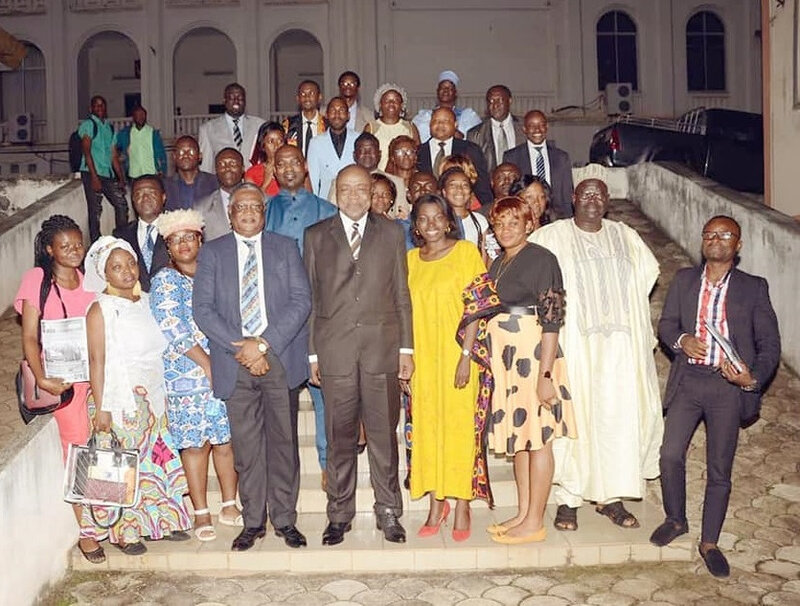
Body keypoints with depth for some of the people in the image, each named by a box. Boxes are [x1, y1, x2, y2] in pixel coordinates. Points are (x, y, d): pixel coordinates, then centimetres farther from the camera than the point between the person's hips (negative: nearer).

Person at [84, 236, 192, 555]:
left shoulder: (146, 302, 10)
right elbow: (97, 360, -12)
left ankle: (162, 520, 24)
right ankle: (125, 531, 13)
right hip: (120, 400, -6)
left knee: (158, 456, 12)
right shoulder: (101, 309, -8)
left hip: (154, 397, 6)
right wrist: (101, 407, -15)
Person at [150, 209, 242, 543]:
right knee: (195, 443, 0)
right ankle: (201, 514, 11)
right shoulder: (165, 281, 0)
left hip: (223, 372, 4)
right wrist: (207, 364, -12)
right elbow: (173, 330, -10)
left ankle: (229, 506, 18)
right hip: (187, 377, -4)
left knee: (226, 439, 6)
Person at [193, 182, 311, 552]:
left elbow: (301, 300, -1)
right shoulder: (212, 253, 8)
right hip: (235, 364, 0)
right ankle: (253, 521, 17)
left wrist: (264, 343, -12)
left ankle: (285, 519, 17)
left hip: (280, 358, 0)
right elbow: (202, 309, 0)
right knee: (246, 445, 5)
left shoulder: (285, 248, 9)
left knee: (283, 440, 5)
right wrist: (240, 347, -11)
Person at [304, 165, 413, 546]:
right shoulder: (316, 236, 9)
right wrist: (312, 353, 2)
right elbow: (309, 298, 7)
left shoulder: (391, 233, 11)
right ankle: (339, 515, 17)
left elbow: (402, 295, 9)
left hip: (382, 347, 0)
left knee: (384, 434, 4)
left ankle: (389, 513, 16)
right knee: (339, 436, 5)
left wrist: (406, 348, 4)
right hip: (334, 349, 0)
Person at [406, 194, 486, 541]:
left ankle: (462, 506, 9)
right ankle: (436, 504, 16)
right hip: (422, 355, 4)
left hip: (455, 353, -4)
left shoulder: (466, 252, -2)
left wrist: (466, 355, -14)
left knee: (459, 424, -1)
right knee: (427, 425, 6)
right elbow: (406, 310, 11)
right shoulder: (411, 259, 11)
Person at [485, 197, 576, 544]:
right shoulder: (497, 264, 15)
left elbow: (552, 320, -14)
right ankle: (523, 513, 22)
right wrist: (491, 364, 13)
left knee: (537, 437, -1)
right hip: (504, 357, 8)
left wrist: (545, 374, -20)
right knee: (517, 436, 12)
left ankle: (534, 523, 7)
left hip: (533, 354, -8)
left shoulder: (541, 259, -9)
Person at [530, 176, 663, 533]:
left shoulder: (625, 237, 14)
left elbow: (646, 277, 22)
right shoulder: (551, 237, 2)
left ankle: (611, 497, 13)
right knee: (572, 416, -5)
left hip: (619, 346, 4)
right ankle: (567, 500, 4)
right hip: (573, 345, -3)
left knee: (620, 416, 2)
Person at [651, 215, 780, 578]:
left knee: (719, 469, 4)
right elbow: (666, 324, 13)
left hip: (728, 386, -1)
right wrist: (681, 340, -10)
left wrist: (753, 378, -14)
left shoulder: (754, 288, 3)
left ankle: (709, 543, 19)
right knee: (670, 455, -7)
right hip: (688, 381, 2)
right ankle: (676, 520, 20)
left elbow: (769, 344, 3)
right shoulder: (684, 280, 10)